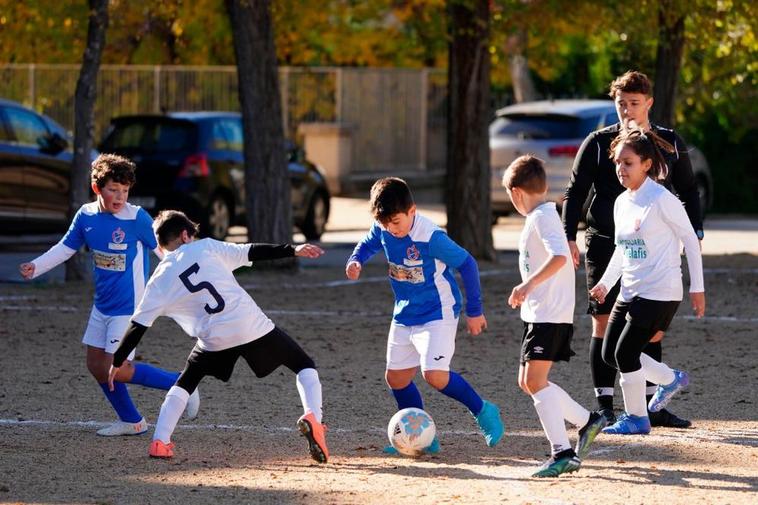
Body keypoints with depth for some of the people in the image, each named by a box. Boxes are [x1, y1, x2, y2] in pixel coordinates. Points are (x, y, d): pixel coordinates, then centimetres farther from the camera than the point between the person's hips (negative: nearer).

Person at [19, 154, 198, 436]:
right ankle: (131, 422, 23)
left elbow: (164, 251, -11)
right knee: (96, 365, 9)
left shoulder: (137, 218, -17)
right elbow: (65, 248, 11)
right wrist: (35, 267, -1)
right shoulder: (86, 216, -1)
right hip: (103, 305, 7)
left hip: (129, 307, -7)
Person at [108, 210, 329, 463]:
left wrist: (117, 362, 18)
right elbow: (251, 252, 4)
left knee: (185, 383, 28)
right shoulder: (205, 247, 7)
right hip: (253, 326, -1)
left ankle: (160, 442, 13)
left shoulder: (159, 280, 9)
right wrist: (293, 251, 8)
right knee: (304, 366, 13)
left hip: (214, 340, 1)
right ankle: (312, 416, -14)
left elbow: (138, 326, 10)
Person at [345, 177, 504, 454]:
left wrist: (474, 311, -10)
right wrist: (355, 262, -11)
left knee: (434, 374, -21)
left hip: (437, 314, -8)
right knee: (396, 377, 8)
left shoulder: (431, 238, -26)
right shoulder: (383, 229, -8)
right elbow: (368, 244, 14)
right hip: (404, 315, 8)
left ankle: (483, 412, 0)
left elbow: (467, 264, -16)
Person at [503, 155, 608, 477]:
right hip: (539, 314, 10)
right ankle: (587, 421, 22)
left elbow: (559, 257, -30)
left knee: (535, 380, -15)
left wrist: (529, 284, -35)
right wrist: (528, 292, 34)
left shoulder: (541, 218, -14)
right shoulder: (543, 215, 16)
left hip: (551, 315, -10)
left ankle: (562, 454, -18)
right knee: (528, 381, 14)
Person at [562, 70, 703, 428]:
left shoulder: (670, 143, 8)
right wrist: (569, 237, -7)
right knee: (604, 323, -4)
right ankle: (605, 406, 1)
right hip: (605, 245, -3)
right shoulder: (598, 143, 1)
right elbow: (574, 192, 3)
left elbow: (688, 191, 16)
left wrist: (695, 232, 4)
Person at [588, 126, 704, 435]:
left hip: (660, 293, -8)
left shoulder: (662, 200, -14)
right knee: (610, 354, 7)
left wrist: (697, 288, -8)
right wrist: (605, 284, 10)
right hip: (630, 292, 8)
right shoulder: (621, 202, 8)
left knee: (625, 353, -10)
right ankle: (671, 379, 27)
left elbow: (690, 240, -9)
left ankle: (636, 418, 8)